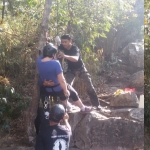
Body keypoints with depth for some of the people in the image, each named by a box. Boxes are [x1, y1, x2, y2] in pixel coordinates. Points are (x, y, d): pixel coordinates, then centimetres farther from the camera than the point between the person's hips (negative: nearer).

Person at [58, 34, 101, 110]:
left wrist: (65, 56, -69)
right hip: (71, 70, 3)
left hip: (81, 69, -3)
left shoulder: (75, 48, -31)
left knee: (89, 86, -1)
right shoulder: (62, 47, -16)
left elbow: (75, 59, -52)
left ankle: (97, 104, 12)